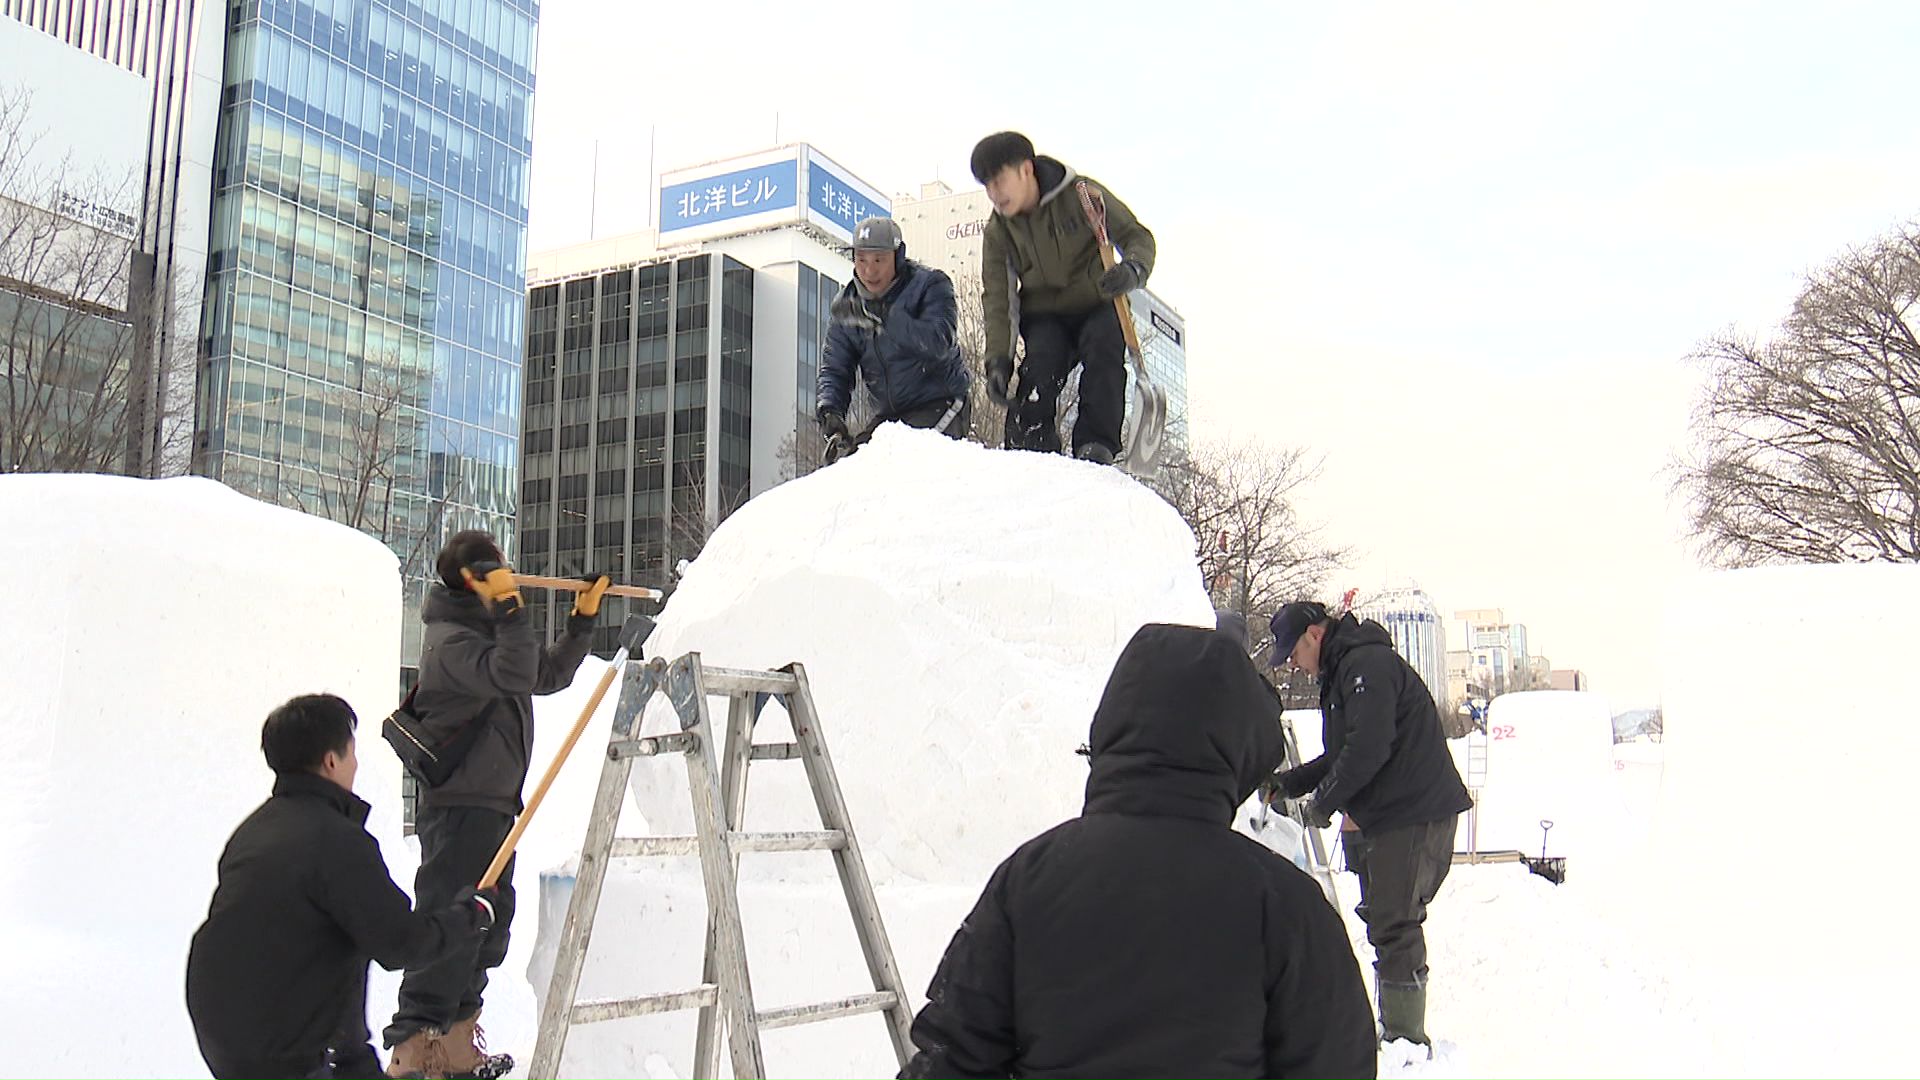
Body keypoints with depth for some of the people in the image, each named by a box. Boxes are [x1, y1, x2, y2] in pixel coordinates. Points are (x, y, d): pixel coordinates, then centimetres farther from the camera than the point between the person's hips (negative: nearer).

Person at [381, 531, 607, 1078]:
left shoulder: (489, 630, 17)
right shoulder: (451, 638, -14)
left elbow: (548, 674, 24)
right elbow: (513, 677, -29)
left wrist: (583, 620, 17)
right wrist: (510, 608, -29)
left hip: (492, 804, 10)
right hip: (459, 804, -10)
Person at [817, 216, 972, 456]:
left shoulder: (930, 285, -8)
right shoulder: (848, 305, 8)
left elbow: (938, 343, -26)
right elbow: (835, 367, 8)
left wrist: (880, 319, -32)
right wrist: (829, 409, -13)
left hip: (939, 404, -6)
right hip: (889, 414, 6)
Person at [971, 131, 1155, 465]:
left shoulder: (1082, 195, -13)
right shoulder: (997, 231, -3)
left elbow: (1137, 236, -9)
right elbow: (997, 300, -4)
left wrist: (1133, 269, -34)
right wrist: (998, 359, -16)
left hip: (1098, 305, -2)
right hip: (1044, 316, 2)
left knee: (1103, 350, -30)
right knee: (1041, 364, -25)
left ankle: (1096, 444, -25)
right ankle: (1029, 446, -18)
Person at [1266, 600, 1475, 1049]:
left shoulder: (1367, 664, -14)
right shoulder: (1341, 672, 19)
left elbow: (1368, 749, -23)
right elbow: (1341, 756, 23)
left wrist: (1323, 802, -12)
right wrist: (1289, 783, 12)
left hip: (1414, 816, -11)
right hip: (1382, 818, 11)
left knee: (1393, 927, -8)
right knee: (1383, 922, 14)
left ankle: (1405, 1040, -1)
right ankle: (1397, 1032, 24)